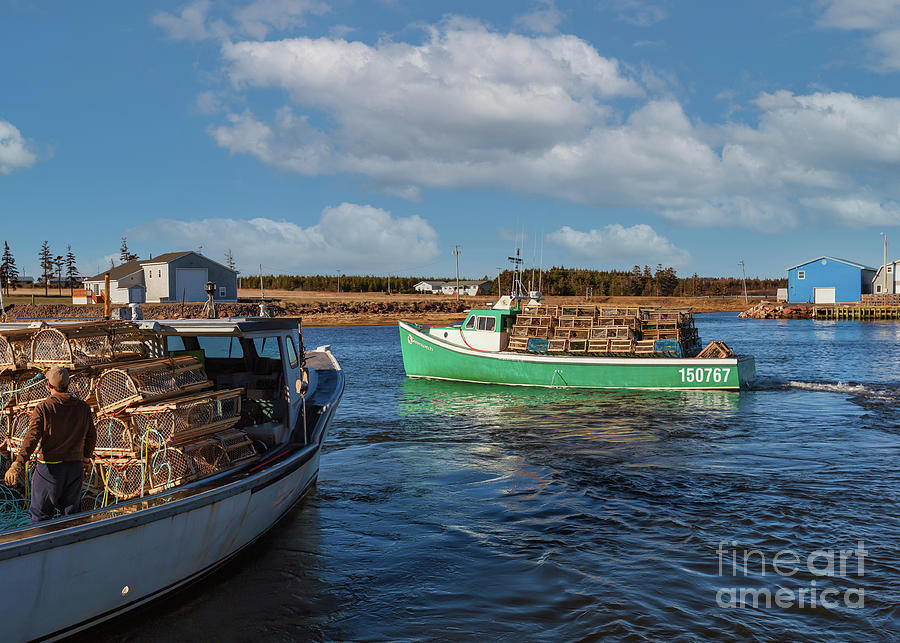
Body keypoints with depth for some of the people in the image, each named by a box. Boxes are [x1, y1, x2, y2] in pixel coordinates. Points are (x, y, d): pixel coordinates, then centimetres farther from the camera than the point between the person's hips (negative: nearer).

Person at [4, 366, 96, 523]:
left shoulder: (43, 408, -11)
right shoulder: (83, 407, 1)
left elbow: (32, 437, -18)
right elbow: (91, 436, 10)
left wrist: (18, 463, -20)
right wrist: (86, 457, 26)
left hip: (50, 467, -4)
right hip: (76, 466, 4)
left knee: (41, 513, 9)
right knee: (72, 513, 14)